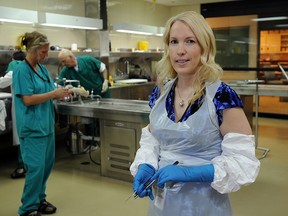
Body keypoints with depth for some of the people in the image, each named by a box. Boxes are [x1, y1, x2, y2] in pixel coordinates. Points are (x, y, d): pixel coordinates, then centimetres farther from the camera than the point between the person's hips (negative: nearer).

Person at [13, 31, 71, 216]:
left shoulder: (43, 69, 11)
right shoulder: (22, 70, -13)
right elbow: (28, 99, -20)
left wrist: (61, 93, -5)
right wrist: (53, 93, -18)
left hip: (47, 123, 8)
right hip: (32, 126, -8)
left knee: (47, 164, 14)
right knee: (36, 167, -5)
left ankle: (39, 199, 30)